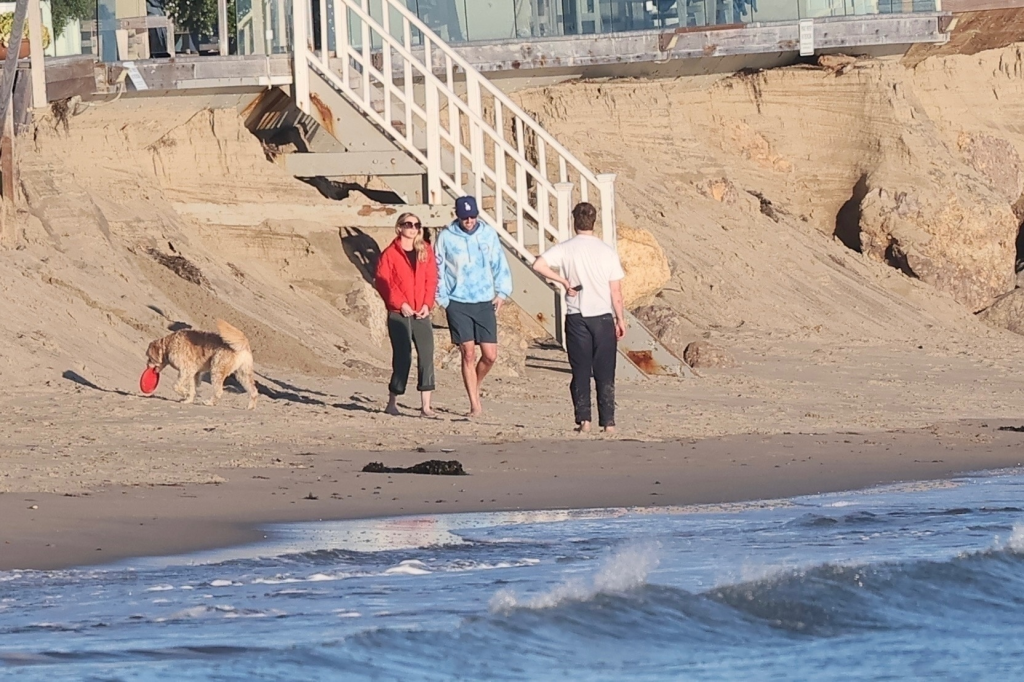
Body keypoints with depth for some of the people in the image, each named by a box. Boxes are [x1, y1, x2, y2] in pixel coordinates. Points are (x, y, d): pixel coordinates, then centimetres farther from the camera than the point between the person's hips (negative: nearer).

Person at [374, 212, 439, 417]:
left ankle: (425, 405, -5)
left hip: (421, 314, 4)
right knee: (402, 358, -4)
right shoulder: (390, 254, -2)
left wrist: (427, 304, -4)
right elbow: (382, 282, -6)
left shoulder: (425, 251, 11)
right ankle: (392, 402, 11)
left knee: (426, 356, -5)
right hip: (399, 315, -4)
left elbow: (431, 279, 9)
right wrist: (400, 304, -13)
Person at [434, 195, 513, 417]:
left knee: (490, 355, -2)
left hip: (485, 303, 2)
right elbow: (438, 270, 4)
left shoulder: (489, 234, 4)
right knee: (468, 354, -5)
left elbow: (500, 265, 12)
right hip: (458, 304, -2)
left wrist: (502, 292, 3)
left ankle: (475, 387, 27)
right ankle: (474, 405, 0)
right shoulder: (446, 237, -2)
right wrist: (443, 299, 1)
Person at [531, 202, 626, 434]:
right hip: (603, 317, 0)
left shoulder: (565, 249, -3)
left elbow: (538, 265, -16)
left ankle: (583, 419, -2)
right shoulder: (607, 252, -1)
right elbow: (616, 292, 0)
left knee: (580, 371, 5)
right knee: (604, 372, 4)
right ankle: (608, 421, 2)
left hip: (576, 318, 0)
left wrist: (564, 282, -7)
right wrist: (620, 319, 10)